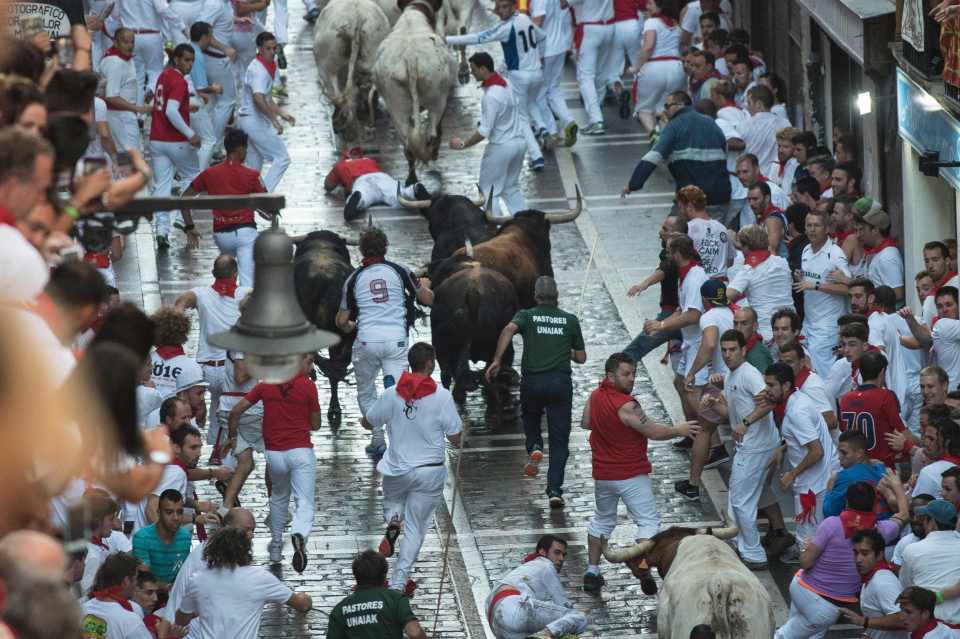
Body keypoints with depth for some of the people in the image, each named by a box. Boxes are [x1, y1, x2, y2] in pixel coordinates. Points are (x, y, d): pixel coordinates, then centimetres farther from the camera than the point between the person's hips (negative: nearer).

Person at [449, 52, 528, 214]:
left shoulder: (491, 96, -24)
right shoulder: (503, 84, 3)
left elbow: (484, 131, -23)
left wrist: (463, 144, -13)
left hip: (501, 146, -9)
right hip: (518, 141, 9)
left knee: (489, 192, 5)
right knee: (511, 188, 20)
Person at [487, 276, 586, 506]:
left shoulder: (527, 316, 6)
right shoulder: (570, 320, 10)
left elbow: (509, 329, -17)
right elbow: (581, 357, 13)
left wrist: (496, 360, -17)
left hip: (532, 382, 0)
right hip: (561, 381, 0)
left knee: (530, 418, 31)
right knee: (559, 440, 5)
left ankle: (534, 447, 2)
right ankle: (554, 489, -6)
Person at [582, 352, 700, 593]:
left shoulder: (595, 396, 0)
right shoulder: (626, 406, -22)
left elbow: (586, 423, 16)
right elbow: (653, 432, -21)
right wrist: (678, 430, -6)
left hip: (603, 474, 7)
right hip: (631, 474, -7)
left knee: (603, 519, 22)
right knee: (649, 521, -3)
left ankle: (592, 572, 22)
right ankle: (645, 571, -16)